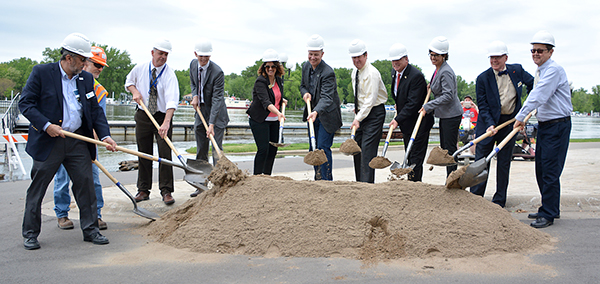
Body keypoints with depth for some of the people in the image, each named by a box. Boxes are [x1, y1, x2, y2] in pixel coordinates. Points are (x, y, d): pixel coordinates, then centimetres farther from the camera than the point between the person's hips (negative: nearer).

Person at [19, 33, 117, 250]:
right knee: (37, 188, 6)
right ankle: (30, 233, 20)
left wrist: (105, 135, -3)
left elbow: (95, 110, 10)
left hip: (78, 141, 4)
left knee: (86, 184, 3)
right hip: (48, 142, -4)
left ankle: (90, 229, 14)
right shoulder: (41, 73, -4)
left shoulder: (86, 79, 9)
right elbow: (25, 103, -5)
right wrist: (46, 125, -17)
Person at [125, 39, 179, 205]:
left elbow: (172, 100, -26)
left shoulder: (169, 74, -13)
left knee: (165, 154, -8)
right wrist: (135, 91, -2)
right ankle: (143, 190, 16)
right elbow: (129, 81, 22)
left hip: (163, 116, -3)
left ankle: (166, 191, -1)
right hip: (143, 116, 3)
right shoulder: (140, 69, 1)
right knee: (144, 154, 7)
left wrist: (166, 122, -39)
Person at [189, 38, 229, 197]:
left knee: (217, 150, -7)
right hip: (200, 113, 6)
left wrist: (211, 124, -32)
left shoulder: (217, 72, -21)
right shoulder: (193, 64, 0)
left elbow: (217, 99, -25)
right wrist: (195, 96, -4)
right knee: (201, 151, 9)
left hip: (216, 114, -6)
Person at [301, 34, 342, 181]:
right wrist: (305, 93, -9)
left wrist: (316, 112, -51)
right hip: (313, 113, 8)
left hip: (327, 115, -8)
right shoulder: (306, 67, 1)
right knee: (313, 148, 13)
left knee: (323, 147, -11)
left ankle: (326, 180, 0)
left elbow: (326, 98, -34)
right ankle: (317, 179, 26)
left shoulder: (328, 73, -24)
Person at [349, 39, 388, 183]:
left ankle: (367, 183, -11)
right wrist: (357, 108, 13)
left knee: (368, 149, -13)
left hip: (374, 112, -9)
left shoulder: (372, 73, -17)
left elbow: (370, 99, -23)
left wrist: (358, 118, -26)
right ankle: (359, 183, 16)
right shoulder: (355, 72, 12)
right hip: (362, 112, 9)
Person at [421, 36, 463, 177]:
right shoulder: (438, 69, 11)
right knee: (444, 148, 14)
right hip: (444, 114, 10)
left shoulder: (446, 72, -19)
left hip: (451, 115, -10)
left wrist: (428, 106, -22)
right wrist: (431, 86, 9)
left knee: (450, 149, -5)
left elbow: (448, 96, -24)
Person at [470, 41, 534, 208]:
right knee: (481, 161, -1)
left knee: (504, 162, 8)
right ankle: (475, 198, 9)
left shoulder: (517, 70, 1)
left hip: (510, 122, 2)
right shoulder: (483, 78, -8)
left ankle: (499, 200, 17)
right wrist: (490, 124, -23)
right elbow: (483, 105, -10)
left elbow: (533, 84, 19)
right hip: (489, 122, -2)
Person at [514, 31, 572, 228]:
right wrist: (523, 118, 15)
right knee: (541, 170, 13)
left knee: (550, 171, -8)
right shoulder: (539, 72, 15)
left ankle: (548, 214, -2)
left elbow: (538, 96, -22)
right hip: (544, 125, 9)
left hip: (558, 125, -9)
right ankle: (550, 209, 25)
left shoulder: (554, 70, -15)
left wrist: (521, 116, -21)